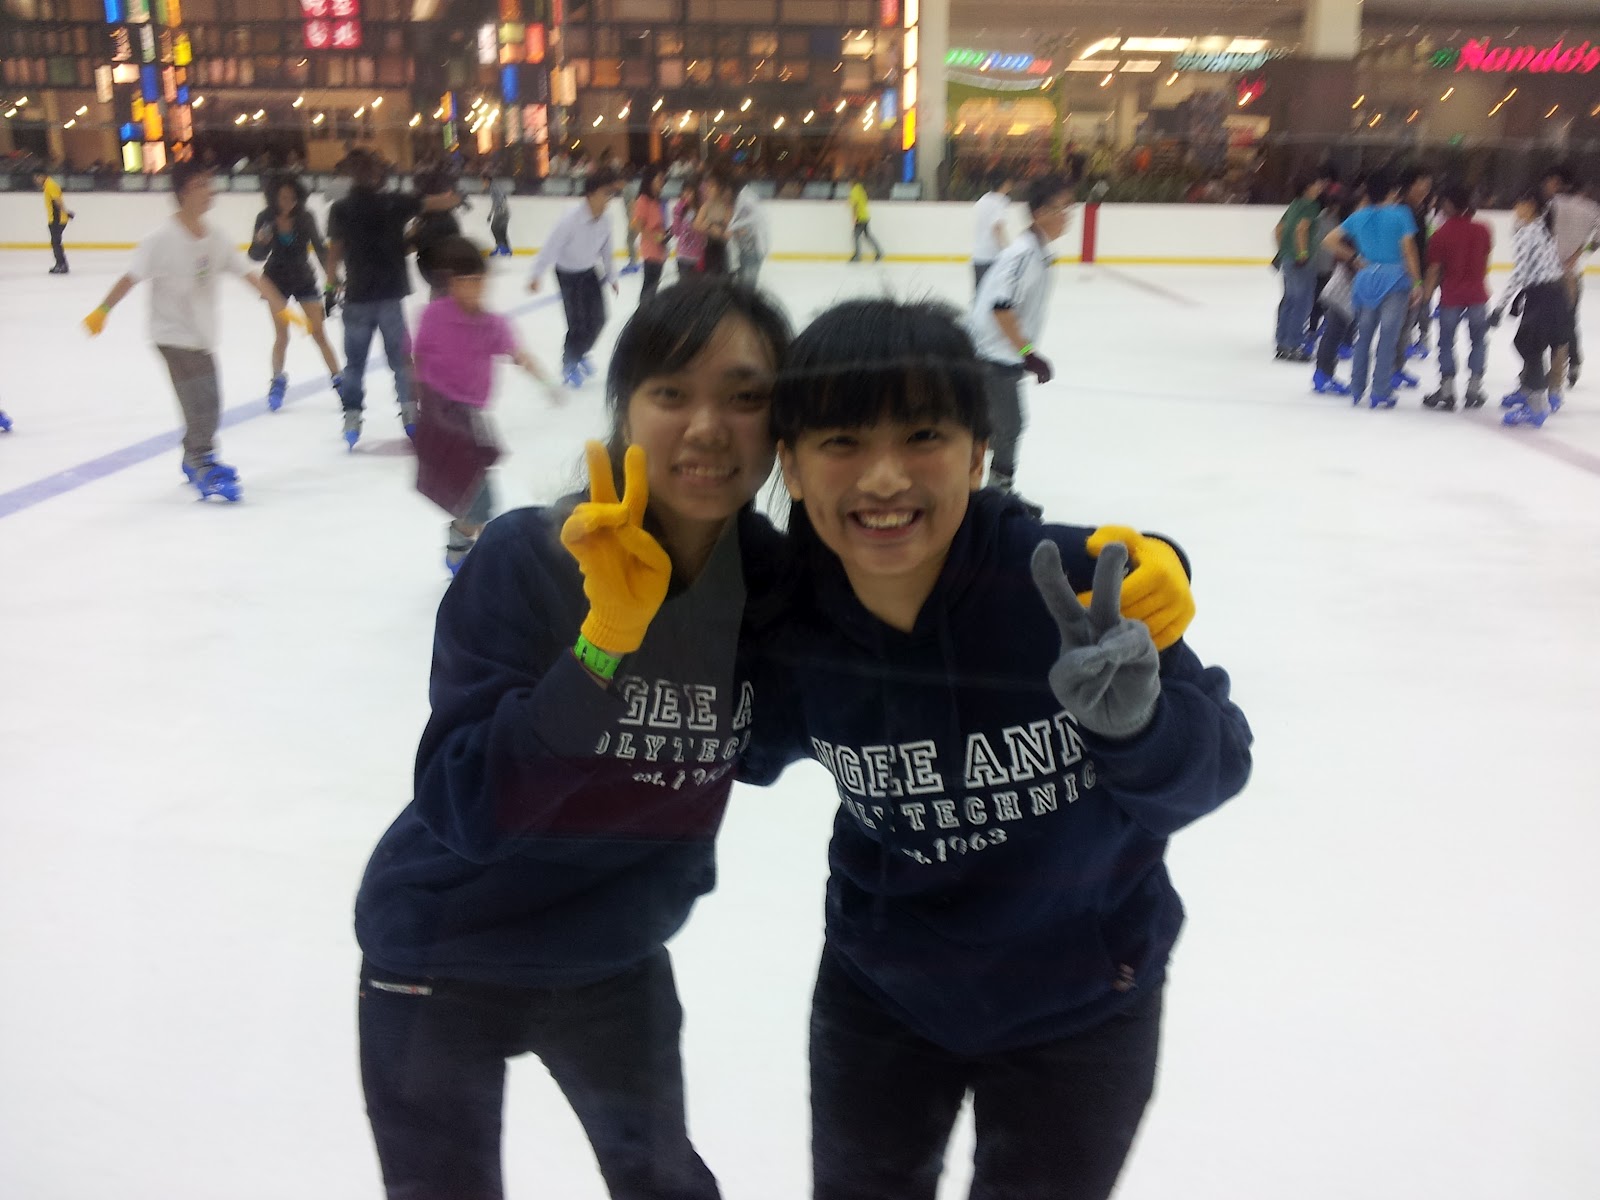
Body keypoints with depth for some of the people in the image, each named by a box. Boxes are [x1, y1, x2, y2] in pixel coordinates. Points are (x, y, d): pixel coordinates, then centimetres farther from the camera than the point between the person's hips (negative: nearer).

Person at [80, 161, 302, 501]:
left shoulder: (216, 239, 0)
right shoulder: (162, 239, -17)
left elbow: (251, 276, 2)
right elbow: (131, 278, -21)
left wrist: (282, 308, 1)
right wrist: (101, 311, -30)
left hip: (203, 337, 7)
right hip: (173, 336, -7)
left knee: (207, 404, 17)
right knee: (202, 403, -12)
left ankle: (195, 460, 37)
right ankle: (203, 470, 1)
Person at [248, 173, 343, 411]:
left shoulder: (305, 218, -15)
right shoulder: (265, 219, -14)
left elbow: (319, 247, -7)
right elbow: (256, 256, -11)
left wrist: (330, 275, -18)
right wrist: (260, 241, -33)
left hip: (304, 279, 0)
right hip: (277, 281, 0)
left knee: (319, 333, -1)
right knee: (281, 337, 0)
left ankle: (338, 380, 9)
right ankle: (278, 382, 22)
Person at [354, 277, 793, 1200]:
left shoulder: (778, 575, -15)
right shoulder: (524, 559, -25)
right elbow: (463, 812, -29)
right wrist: (604, 637, -37)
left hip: (616, 958, 3)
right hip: (445, 958, -3)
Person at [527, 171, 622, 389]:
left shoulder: (606, 218, -12)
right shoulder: (572, 217, -31)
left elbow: (606, 248, 3)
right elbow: (552, 245, -30)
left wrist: (611, 276, 11)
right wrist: (536, 275, -32)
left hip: (589, 271, 6)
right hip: (567, 273, -6)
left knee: (598, 318, 7)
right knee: (577, 322, -4)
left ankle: (580, 354, 36)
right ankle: (569, 365, 21)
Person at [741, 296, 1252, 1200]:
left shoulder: (1078, 584, -30)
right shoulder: (789, 625, -20)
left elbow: (1214, 768, -22)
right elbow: (751, 753, -1)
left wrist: (1137, 718, -45)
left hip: (1081, 1013, -1)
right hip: (879, 997, 2)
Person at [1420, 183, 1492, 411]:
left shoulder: (1440, 235, -12)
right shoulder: (1482, 230, -1)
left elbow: (1434, 270, -10)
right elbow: (1485, 261, 9)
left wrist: (1425, 295, -3)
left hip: (1451, 296, -3)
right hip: (1477, 294, 3)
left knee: (1446, 343, 7)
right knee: (1478, 341, 14)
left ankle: (1446, 392, 7)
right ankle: (1474, 389, 16)